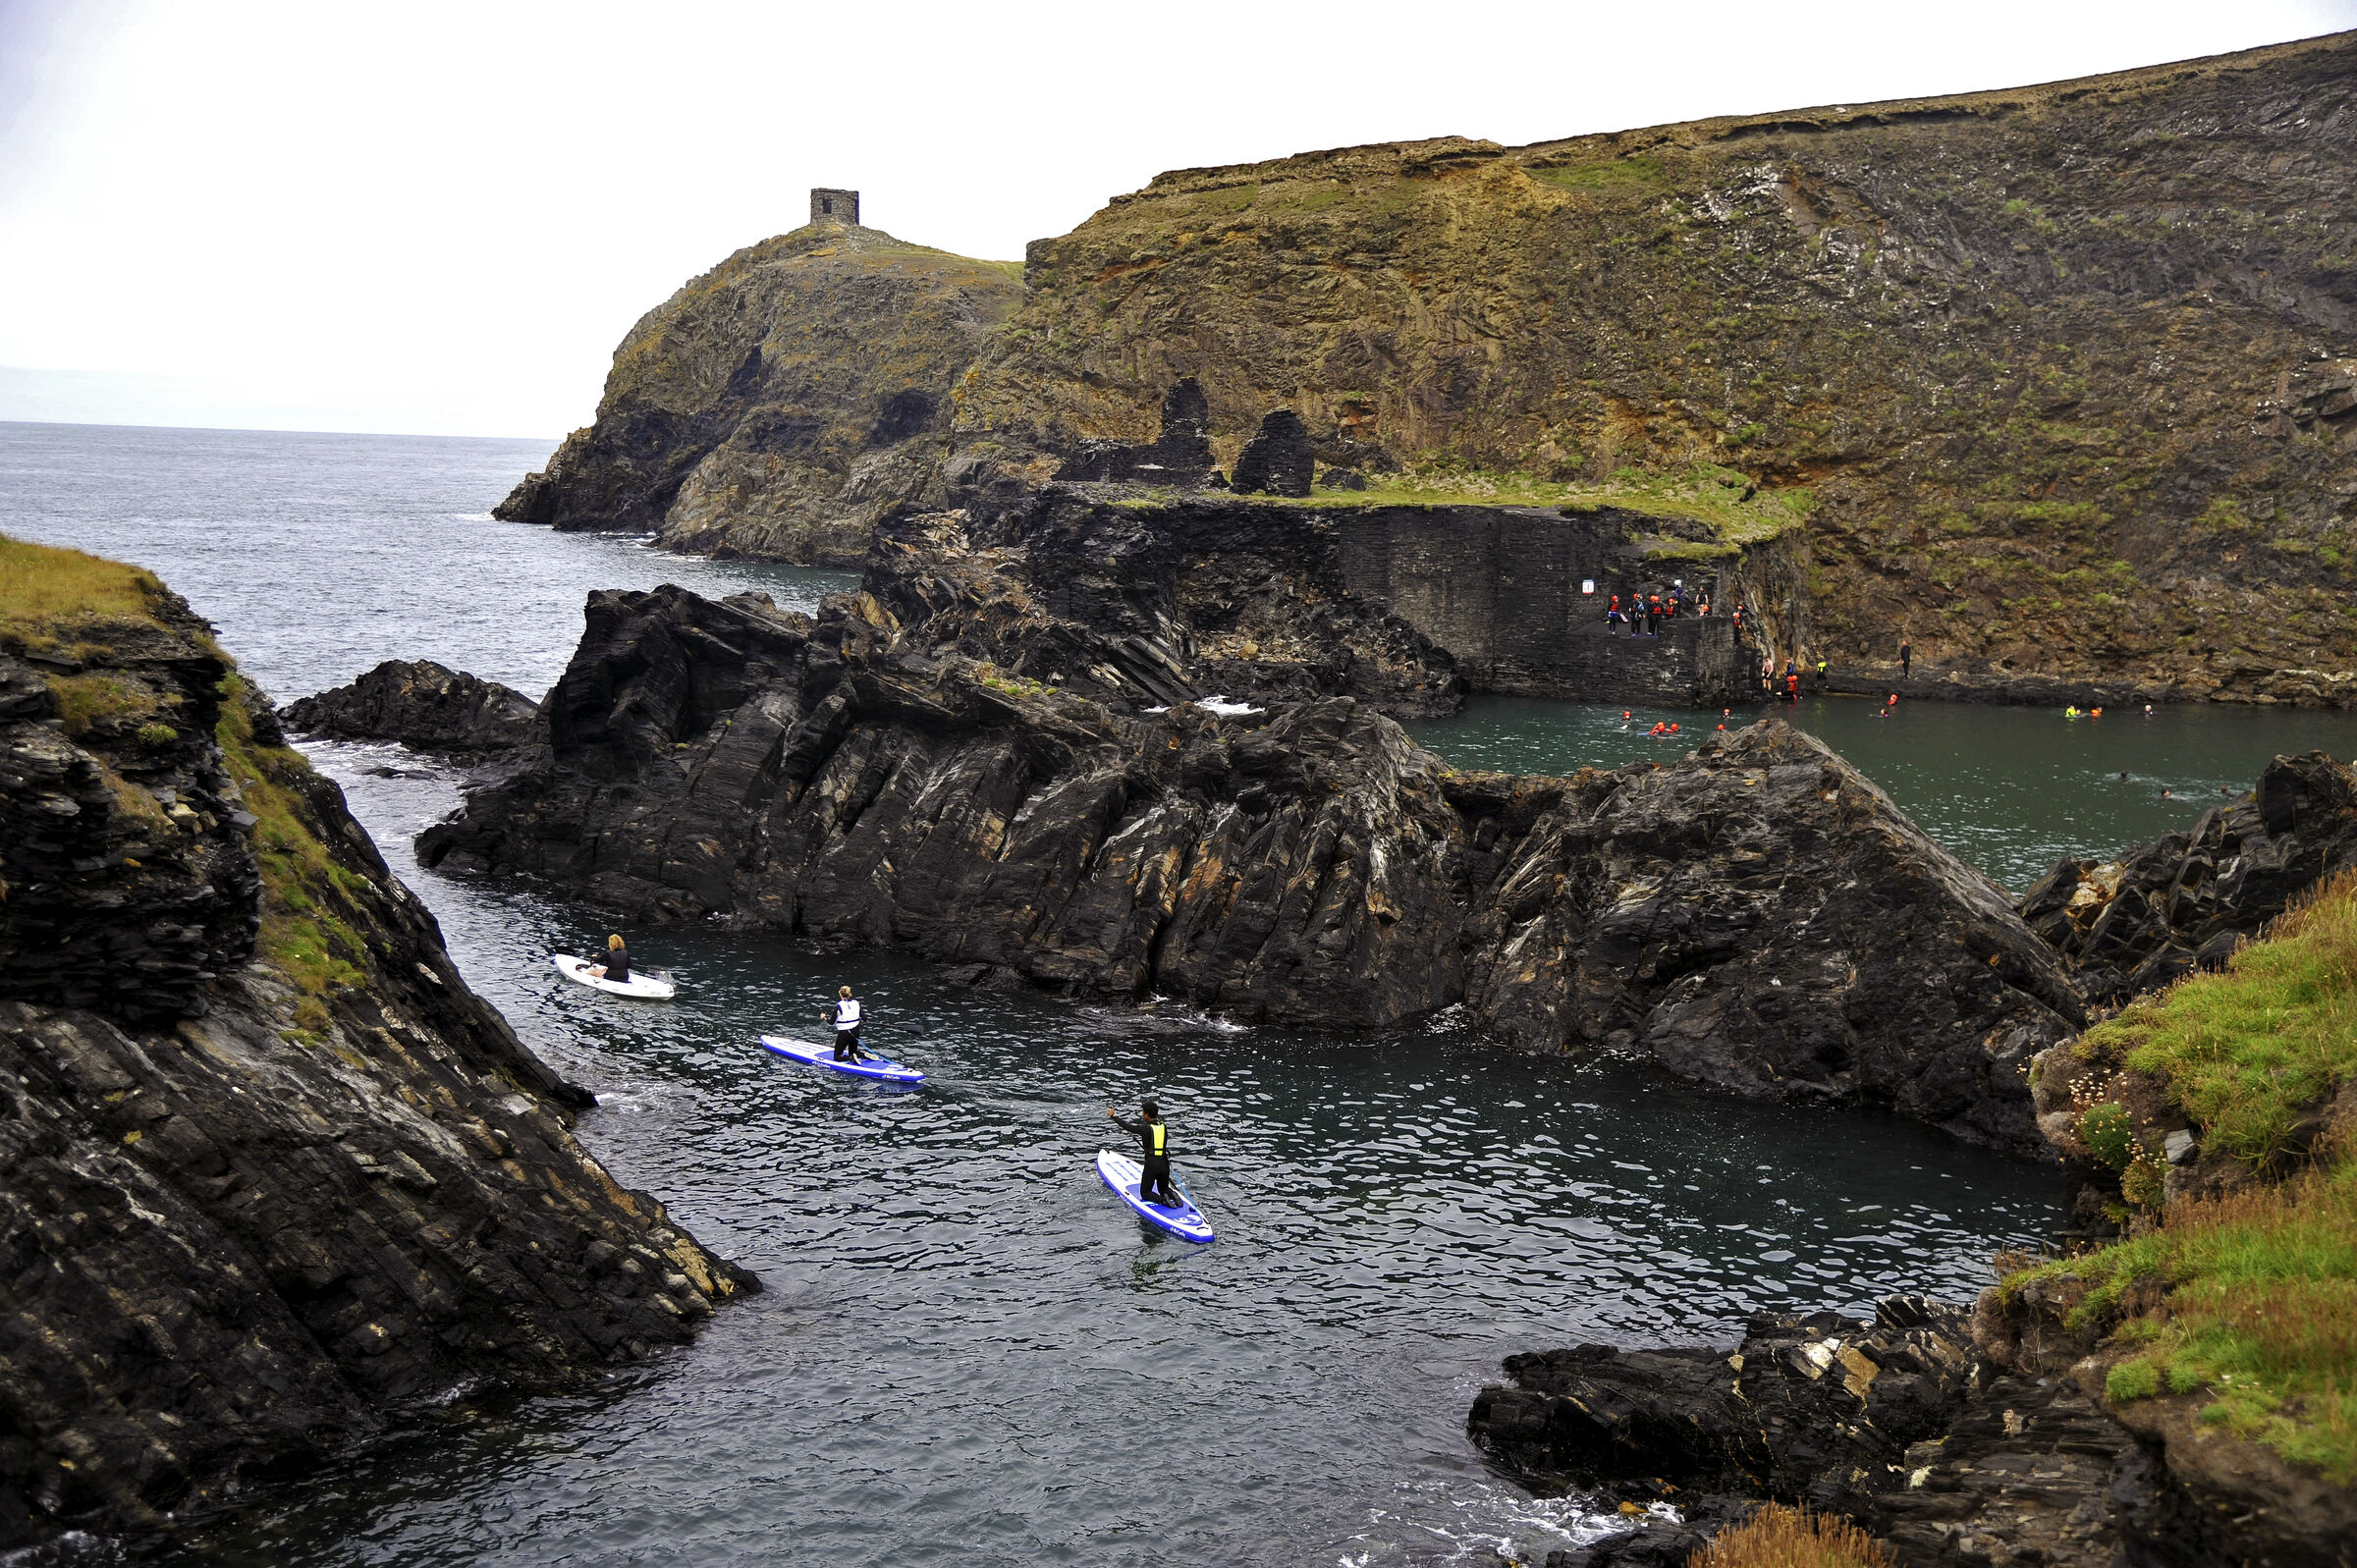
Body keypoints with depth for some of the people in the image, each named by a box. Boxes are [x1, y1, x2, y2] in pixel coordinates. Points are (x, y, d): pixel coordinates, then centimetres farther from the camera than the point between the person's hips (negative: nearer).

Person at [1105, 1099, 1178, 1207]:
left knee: (1145, 1193, 10)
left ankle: (1163, 1199, -18)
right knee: (1164, 1189, 26)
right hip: (1164, 1163, 5)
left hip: (1151, 1165, -5)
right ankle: (1172, 1195, -8)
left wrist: (1113, 1116, 7)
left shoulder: (1146, 1129, -13)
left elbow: (1127, 1126, -5)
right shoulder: (1163, 1126, 4)